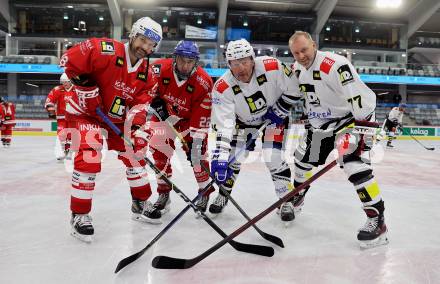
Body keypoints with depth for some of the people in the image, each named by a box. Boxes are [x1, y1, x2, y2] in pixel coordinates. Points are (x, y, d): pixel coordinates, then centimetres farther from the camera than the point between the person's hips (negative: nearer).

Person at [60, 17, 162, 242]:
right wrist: (85, 86, -21)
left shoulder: (147, 75, -5)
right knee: (88, 157, -19)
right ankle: (79, 214, -4)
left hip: (118, 117, 6)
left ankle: (140, 203, 23)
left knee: (135, 153, 6)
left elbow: (141, 103, -8)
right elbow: (69, 60, -20)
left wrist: (137, 127, -23)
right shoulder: (104, 50, -24)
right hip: (86, 111, -6)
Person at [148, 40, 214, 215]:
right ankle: (163, 193, 10)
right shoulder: (159, 69, -26)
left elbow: (201, 118, -27)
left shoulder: (204, 82, -29)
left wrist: (196, 142, -30)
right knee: (159, 151, -6)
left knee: (197, 153, -8)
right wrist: (156, 102, -18)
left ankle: (206, 192, 13)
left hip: (191, 117, -1)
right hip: (164, 115, 2)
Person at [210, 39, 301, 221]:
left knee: (273, 159, -12)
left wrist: (278, 112, -12)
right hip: (243, 120, 2)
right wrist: (220, 157, -40)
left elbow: (293, 90, -14)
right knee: (232, 158, -2)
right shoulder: (222, 88, -28)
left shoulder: (273, 67, -29)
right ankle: (223, 195, 25)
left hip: (273, 116, -1)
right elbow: (223, 125, -32)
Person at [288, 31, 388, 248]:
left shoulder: (335, 65, -27)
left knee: (353, 162, -24)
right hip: (320, 122, 8)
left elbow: (360, 97, -30)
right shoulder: (297, 69, -1)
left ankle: (377, 220, -13)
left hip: (350, 118, -7)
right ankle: (296, 198, 38)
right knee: (303, 157, 13)